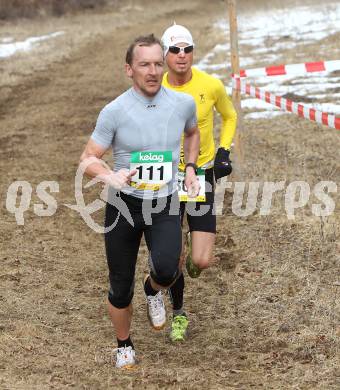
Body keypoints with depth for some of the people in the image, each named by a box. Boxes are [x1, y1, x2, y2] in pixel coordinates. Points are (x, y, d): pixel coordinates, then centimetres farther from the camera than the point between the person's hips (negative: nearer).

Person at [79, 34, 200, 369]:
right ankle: (124, 345, 36)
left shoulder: (183, 103, -4)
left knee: (166, 269, -25)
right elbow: (87, 159, -7)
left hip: (165, 205, 1)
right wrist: (111, 176, -27)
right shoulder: (115, 111, -12)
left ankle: (153, 291, 14)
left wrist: (190, 169, 8)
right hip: (124, 205, -1)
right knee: (120, 289, 7)